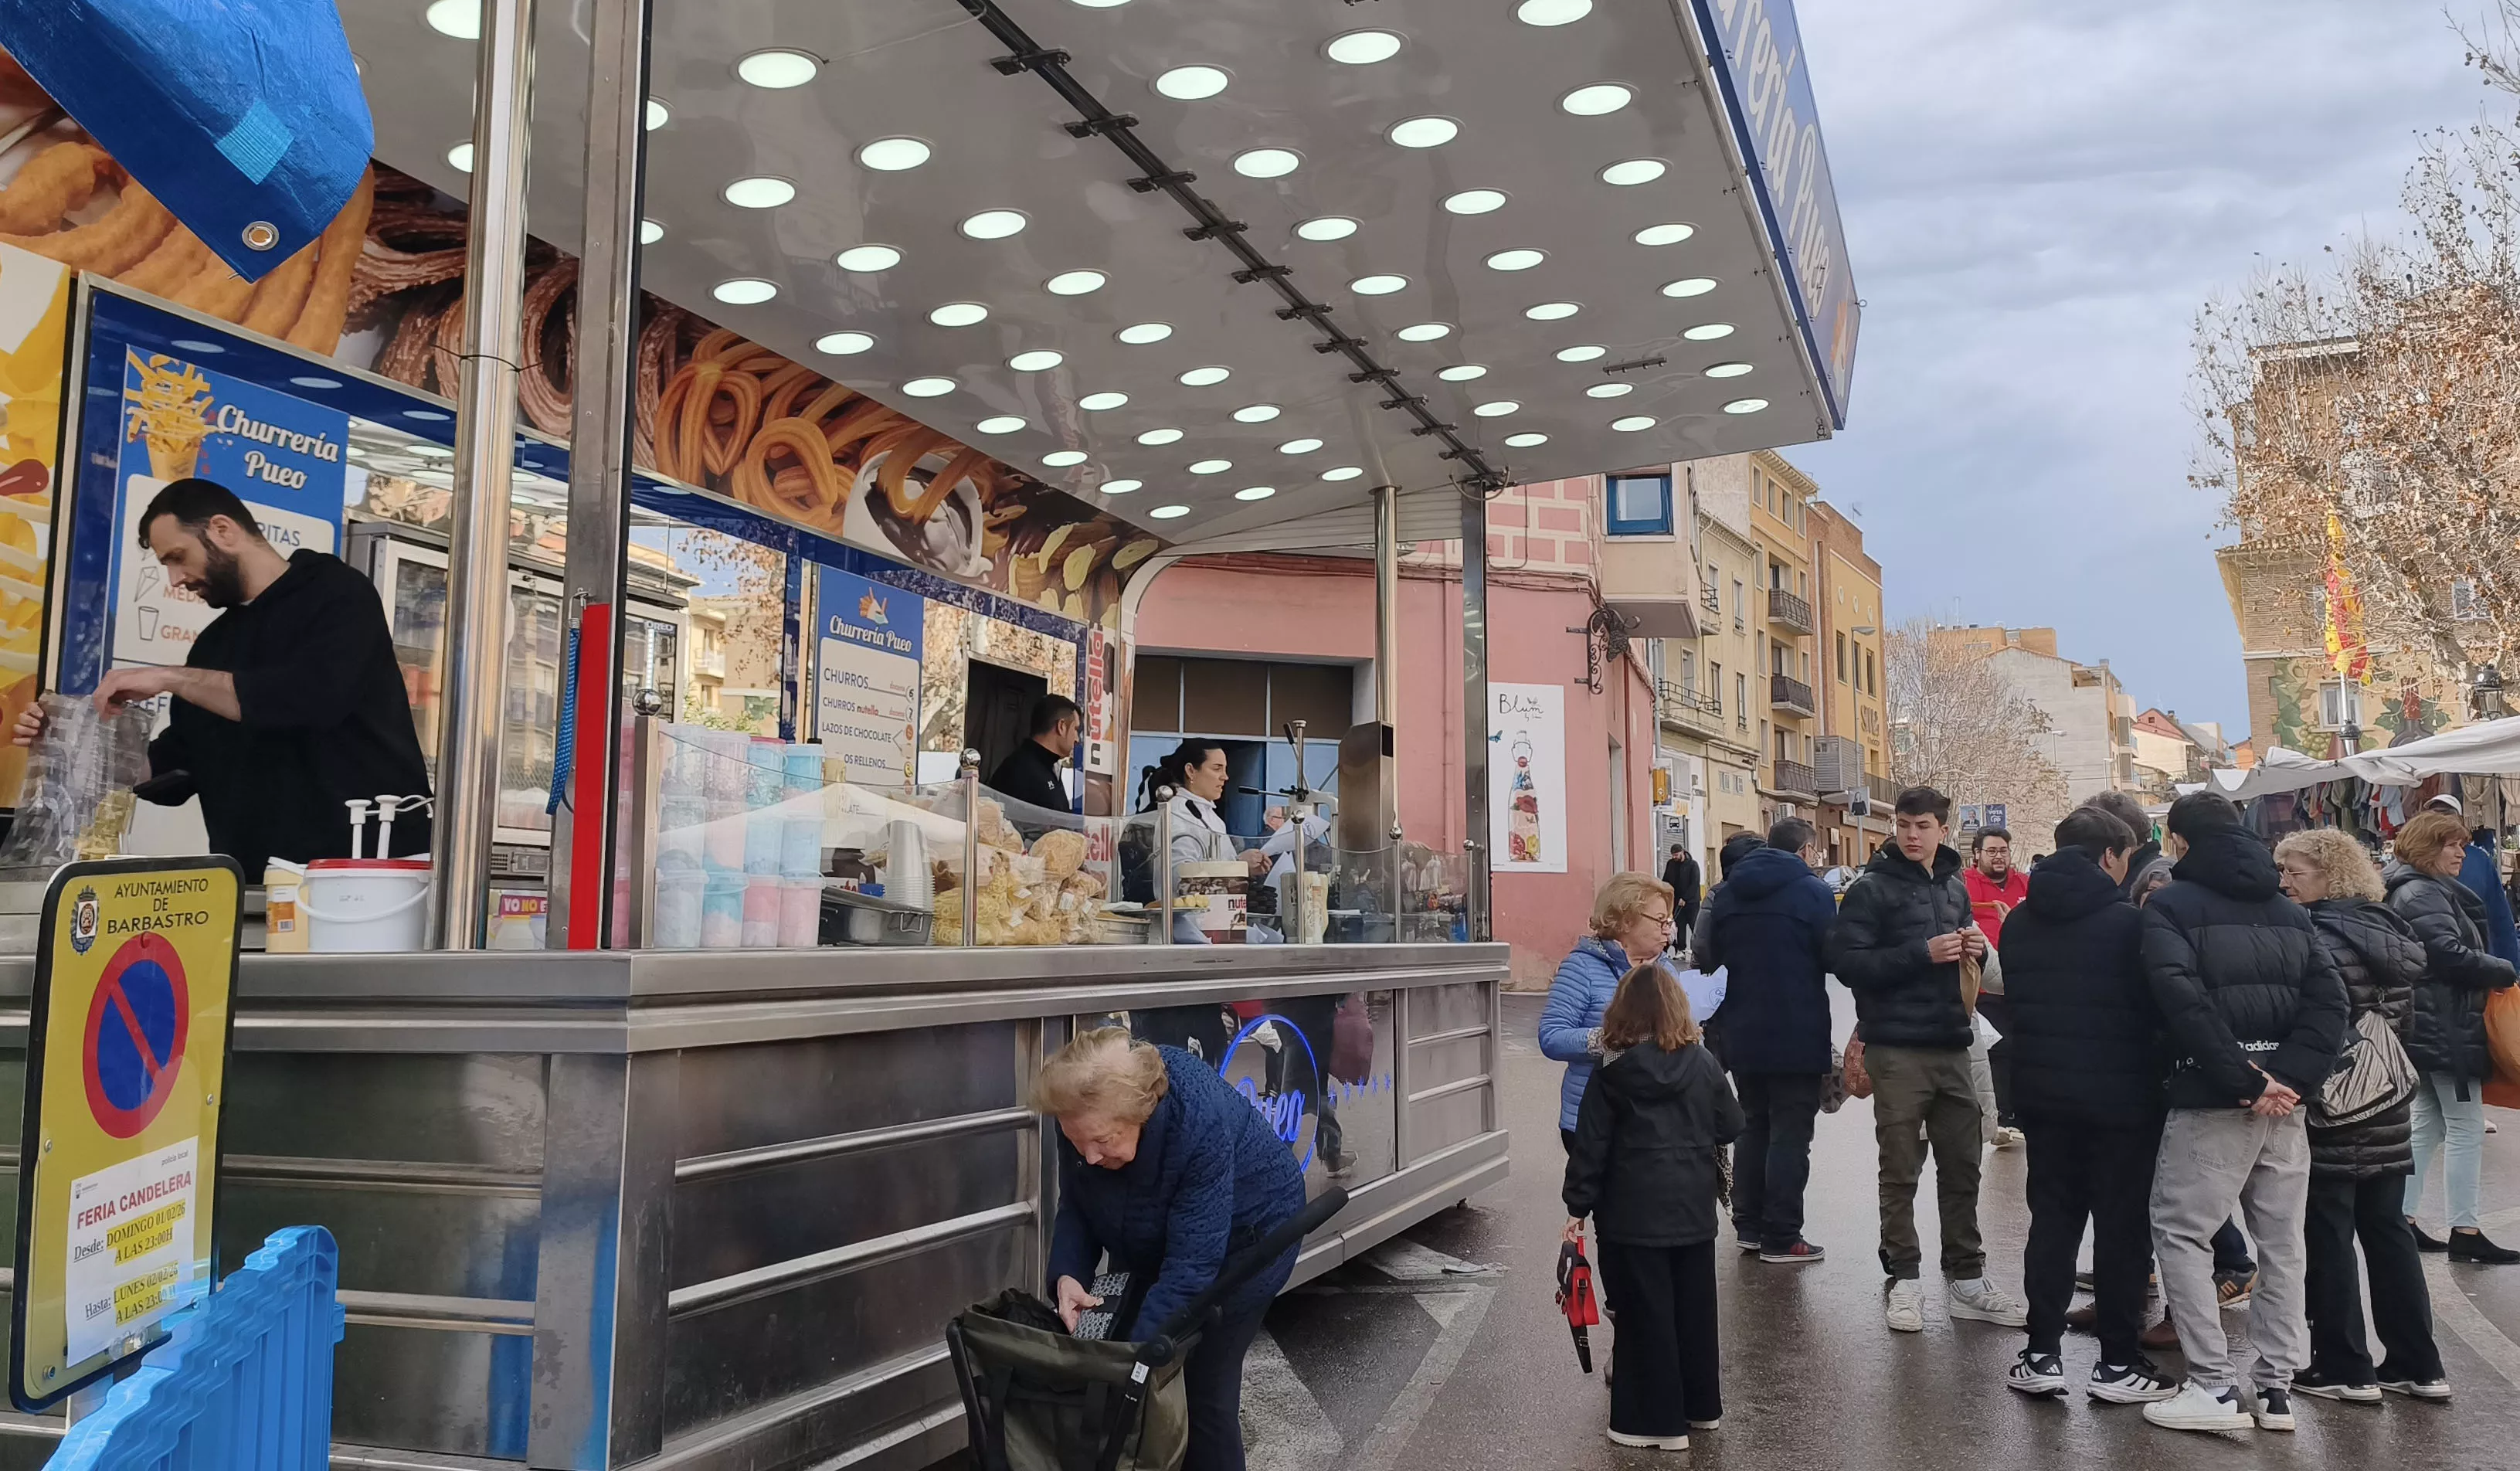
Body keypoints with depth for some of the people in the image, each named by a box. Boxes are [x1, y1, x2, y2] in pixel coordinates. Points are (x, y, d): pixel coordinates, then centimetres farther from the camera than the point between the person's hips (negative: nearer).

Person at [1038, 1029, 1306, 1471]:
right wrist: (1067, 1275, -27)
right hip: (1151, 1241, 5)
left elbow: (1190, 1268, -36)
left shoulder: (1202, 1122, -40)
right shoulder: (1085, 1114, -24)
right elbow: (1075, 1208, -9)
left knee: (1206, 1389, -7)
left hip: (1248, 1234, -5)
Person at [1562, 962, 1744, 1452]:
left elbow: (1590, 1146, -9)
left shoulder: (1612, 1074, -10)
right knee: (1693, 1308, 17)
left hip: (1633, 1214, -4)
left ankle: (1657, 1420, 6)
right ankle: (1700, 1405, 30)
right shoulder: (1703, 1065, -2)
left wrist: (1578, 1207, -2)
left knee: (1645, 1315, 3)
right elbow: (1731, 1128, 7)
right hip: (1694, 1209, 4)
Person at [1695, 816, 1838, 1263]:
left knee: (1753, 1127, 18)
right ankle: (1781, 1238, 4)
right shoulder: (1812, 890, -11)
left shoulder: (1727, 893, 6)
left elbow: (1709, 957, 10)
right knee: (1790, 1135, 2)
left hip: (1743, 1036, 6)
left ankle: (1748, 1226, 22)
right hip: (1797, 1037, -5)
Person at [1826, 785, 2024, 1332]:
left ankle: (1966, 1278, 22)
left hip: (1951, 1045, 6)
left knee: (1962, 1165, 11)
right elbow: (1847, 961, -15)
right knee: (1901, 1170, 2)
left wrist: (1976, 949, 1)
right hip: (1897, 1047, -6)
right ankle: (1904, 1278, 12)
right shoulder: (1872, 889, -6)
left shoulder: (1954, 887, 14)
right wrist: (1923, 953, -21)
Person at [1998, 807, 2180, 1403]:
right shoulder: (2127, 921, -14)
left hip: (2042, 1089, 5)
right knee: (2122, 1224, 5)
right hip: (2120, 1093, -5)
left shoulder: (2019, 922, 4)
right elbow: (2155, 1006, -11)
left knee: (2052, 1217, 12)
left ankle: (2042, 1354, 13)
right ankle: (2119, 1363, 12)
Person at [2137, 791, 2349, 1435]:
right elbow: (2328, 999, 2)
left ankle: (2215, 1387, 0)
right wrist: (2290, 1076, -7)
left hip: (2211, 1098, -6)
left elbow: (2184, 1001, -19)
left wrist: (2244, 1080, -16)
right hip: (2283, 1097, 6)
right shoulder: (2289, 909, 15)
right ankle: (2275, 1386, 18)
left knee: (2180, 1235, 3)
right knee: (2281, 1241, 14)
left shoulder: (2169, 906, -4)